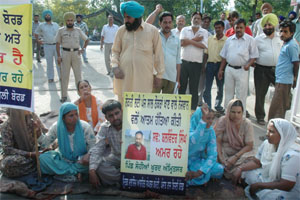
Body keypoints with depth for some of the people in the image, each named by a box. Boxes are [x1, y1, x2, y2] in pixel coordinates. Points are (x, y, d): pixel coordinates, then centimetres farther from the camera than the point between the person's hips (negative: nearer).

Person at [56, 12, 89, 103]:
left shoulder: (78, 30, 7)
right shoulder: (61, 30, 4)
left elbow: (87, 40, 17)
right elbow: (58, 43, 4)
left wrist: (83, 49, 3)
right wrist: (58, 56, -4)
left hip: (76, 53, 1)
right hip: (65, 53, -1)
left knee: (78, 74, 4)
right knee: (64, 75, 2)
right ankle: (64, 95, 9)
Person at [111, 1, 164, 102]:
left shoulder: (152, 30, 1)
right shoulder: (121, 30, 6)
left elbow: (158, 54, 5)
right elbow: (115, 51, 12)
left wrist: (159, 75, 5)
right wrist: (115, 66, -5)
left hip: (144, 76, -2)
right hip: (123, 76, 2)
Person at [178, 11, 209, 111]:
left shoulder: (204, 32, 5)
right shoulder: (185, 30, 7)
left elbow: (204, 46, -11)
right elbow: (182, 43, -8)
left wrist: (190, 41, -10)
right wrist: (195, 39, -8)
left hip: (197, 63, -1)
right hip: (184, 61, 1)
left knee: (194, 87, 5)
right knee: (182, 85, 5)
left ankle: (193, 109, 13)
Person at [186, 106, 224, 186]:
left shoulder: (210, 131, -6)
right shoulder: (189, 126, -21)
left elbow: (212, 155, -11)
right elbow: (193, 141, -44)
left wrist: (199, 172, -25)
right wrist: (203, 120, -46)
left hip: (196, 161, 6)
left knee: (219, 169, -15)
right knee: (203, 176, -29)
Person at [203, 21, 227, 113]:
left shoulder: (227, 40, 0)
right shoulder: (210, 39, 9)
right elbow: (206, 53, 9)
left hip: (220, 64, -2)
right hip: (210, 64, 2)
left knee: (220, 86, 9)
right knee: (207, 86, 1)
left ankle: (218, 105, 24)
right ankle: (208, 106, 11)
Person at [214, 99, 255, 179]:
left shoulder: (247, 124, -11)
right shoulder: (222, 121, -10)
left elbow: (249, 146, -11)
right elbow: (218, 141, -9)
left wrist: (235, 157, -22)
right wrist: (220, 157, -22)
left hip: (240, 152, 0)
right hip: (224, 152, 1)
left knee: (249, 158, -31)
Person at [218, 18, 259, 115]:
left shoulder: (250, 40, -1)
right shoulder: (229, 40, 10)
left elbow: (254, 55, -1)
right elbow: (224, 56, 13)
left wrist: (248, 64, -19)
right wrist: (221, 70, 11)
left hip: (242, 70, -4)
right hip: (229, 69, 4)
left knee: (241, 94, 0)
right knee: (228, 93, 12)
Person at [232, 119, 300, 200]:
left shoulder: (291, 155, -30)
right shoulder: (267, 143, -7)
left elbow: (286, 185, -30)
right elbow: (256, 162, 7)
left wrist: (258, 185, -23)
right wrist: (240, 168, -11)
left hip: (289, 191, -8)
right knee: (244, 172, -3)